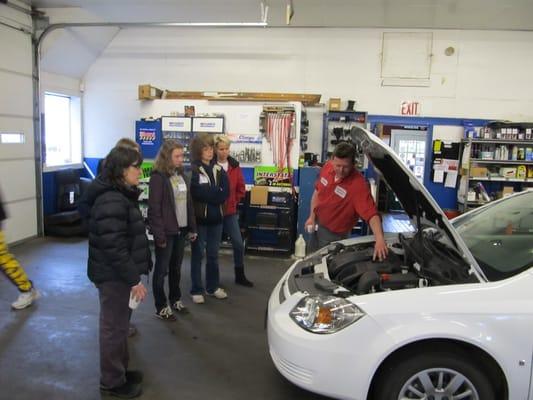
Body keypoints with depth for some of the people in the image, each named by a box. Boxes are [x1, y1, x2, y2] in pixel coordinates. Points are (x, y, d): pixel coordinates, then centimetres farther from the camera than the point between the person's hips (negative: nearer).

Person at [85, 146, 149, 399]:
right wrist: (134, 279, -22)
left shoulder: (120, 195, 9)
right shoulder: (111, 201, -24)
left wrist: (132, 275, 21)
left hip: (118, 273, 10)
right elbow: (114, 248, -27)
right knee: (114, 328, 6)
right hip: (114, 275, -10)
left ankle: (119, 371, 38)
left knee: (119, 325, 22)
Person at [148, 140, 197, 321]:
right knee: (162, 269, 5)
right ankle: (161, 307, 16)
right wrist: (159, 234, -18)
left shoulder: (182, 174, 9)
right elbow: (154, 208, -15)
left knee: (176, 267, 17)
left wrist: (192, 228, 10)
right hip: (166, 231, -7)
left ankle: (175, 299, 32)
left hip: (181, 229, 7)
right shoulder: (158, 177, -13)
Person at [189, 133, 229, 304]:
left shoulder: (219, 170, 10)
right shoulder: (193, 170, -5)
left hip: (216, 217, 5)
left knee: (213, 254, 14)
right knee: (198, 254, 5)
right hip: (199, 217, -5)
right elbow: (199, 192, -19)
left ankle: (213, 287, 26)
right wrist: (216, 193, -9)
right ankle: (197, 290, 14)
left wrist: (209, 193, -17)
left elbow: (225, 193, -2)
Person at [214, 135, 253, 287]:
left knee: (239, 244, 5)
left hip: (230, 211, 4)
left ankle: (240, 276, 21)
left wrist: (233, 201, 5)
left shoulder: (234, 166, 4)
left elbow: (241, 188, 12)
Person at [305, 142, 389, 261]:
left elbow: (372, 214, -40)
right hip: (316, 223, 6)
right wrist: (312, 217, 1)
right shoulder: (328, 167, -14)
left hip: (334, 234, -6)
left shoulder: (359, 184, -33)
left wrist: (380, 239, -55)